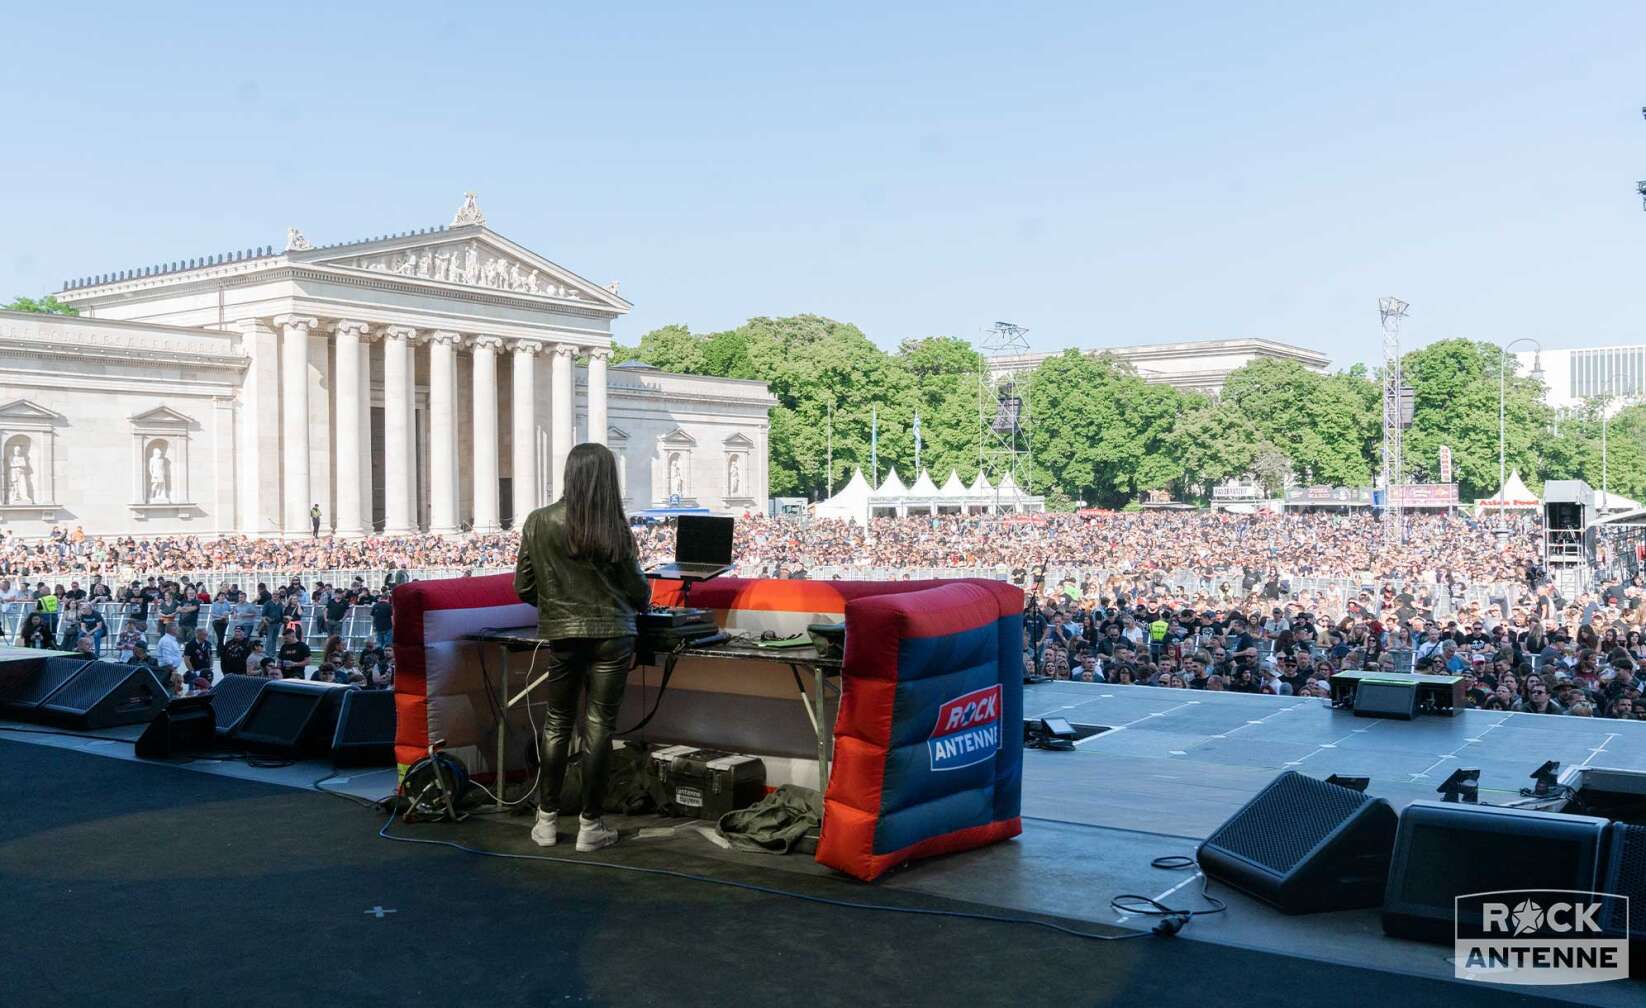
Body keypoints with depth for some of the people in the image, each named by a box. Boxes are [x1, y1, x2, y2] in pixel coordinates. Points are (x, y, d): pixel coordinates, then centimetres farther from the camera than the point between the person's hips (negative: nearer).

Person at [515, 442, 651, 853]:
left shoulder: (538, 522, -5)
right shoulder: (614, 529, -9)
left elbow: (524, 589, 0)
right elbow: (638, 591, -1)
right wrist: (640, 601, 22)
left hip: (562, 635, 2)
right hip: (612, 635, -2)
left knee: (556, 724, 15)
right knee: (600, 726, 5)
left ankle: (547, 821, 19)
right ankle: (590, 825, 11)